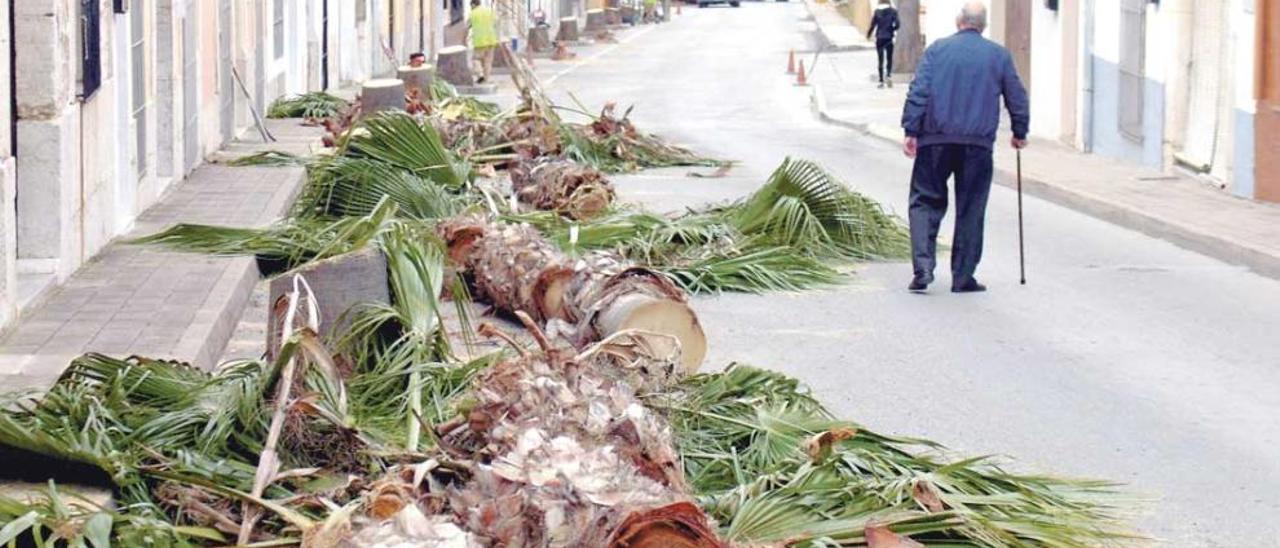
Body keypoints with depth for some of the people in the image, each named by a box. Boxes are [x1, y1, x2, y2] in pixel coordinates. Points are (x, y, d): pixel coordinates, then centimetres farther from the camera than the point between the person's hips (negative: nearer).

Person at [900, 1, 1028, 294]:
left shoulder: (938, 49, 4)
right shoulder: (999, 55, 8)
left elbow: (918, 92, -4)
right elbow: (1017, 98, 12)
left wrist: (911, 131, -3)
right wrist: (1020, 133, 25)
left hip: (936, 139, 0)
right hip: (979, 143, 0)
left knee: (925, 201, 7)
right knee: (970, 210, 7)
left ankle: (923, 268, -9)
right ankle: (963, 277, 8)